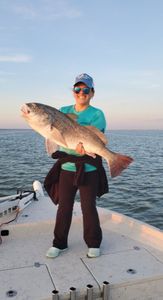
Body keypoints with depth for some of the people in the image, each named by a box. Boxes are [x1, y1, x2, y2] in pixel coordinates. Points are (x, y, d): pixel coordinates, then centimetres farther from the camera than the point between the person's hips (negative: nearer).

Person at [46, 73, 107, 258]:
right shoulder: (63, 111, 11)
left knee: (89, 208, 5)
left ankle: (93, 244, 25)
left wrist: (83, 145, -37)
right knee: (64, 207, 10)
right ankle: (59, 243, 26)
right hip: (66, 167, 3)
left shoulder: (97, 114, -2)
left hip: (89, 169, -3)